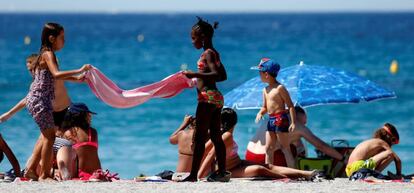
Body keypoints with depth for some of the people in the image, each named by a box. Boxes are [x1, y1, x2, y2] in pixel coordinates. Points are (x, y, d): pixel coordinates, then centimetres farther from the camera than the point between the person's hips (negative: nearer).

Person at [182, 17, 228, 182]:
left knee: (199, 137, -10)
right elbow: (223, 76, 23)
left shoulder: (208, 54, -11)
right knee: (216, 136, 12)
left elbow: (217, 74, -23)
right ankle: (222, 172, 12)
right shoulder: (214, 53, 15)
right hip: (216, 97, 10)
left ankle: (193, 174, -12)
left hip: (207, 97, -10)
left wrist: (195, 74, -24)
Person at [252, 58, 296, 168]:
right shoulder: (265, 90, 14)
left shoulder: (280, 88, -11)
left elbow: (290, 106, -12)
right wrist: (260, 113, 1)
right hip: (271, 120, 8)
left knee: (285, 148, -7)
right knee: (269, 148, 8)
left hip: (280, 119, -8)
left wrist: (293, 122, -18)